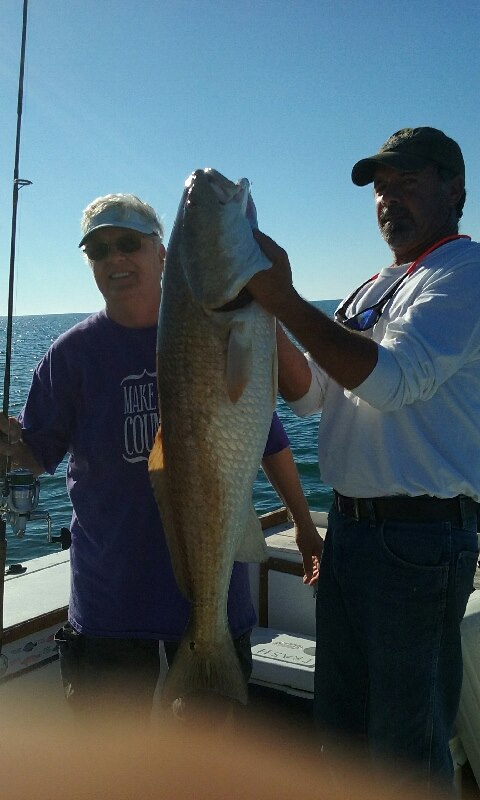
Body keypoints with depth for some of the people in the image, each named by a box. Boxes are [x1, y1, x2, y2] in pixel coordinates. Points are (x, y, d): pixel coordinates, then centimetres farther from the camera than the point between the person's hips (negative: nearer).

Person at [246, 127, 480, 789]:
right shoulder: (373, 289, 17)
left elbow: (390, 378, -24)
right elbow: (311, 394, 11)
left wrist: (286, 300, -25)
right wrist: (267, 318, -4)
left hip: (419, 539, -8)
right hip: (351, 528, 8)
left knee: (408, 748, 7)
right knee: (340, 727, 21)